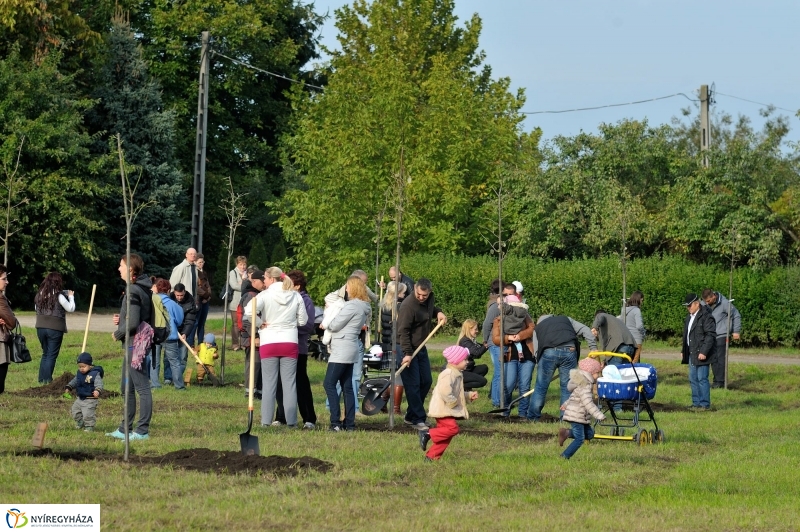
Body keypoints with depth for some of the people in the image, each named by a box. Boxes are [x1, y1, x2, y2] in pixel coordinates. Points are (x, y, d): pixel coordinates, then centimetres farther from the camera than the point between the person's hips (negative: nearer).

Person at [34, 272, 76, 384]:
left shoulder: (39, 295, 4)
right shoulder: (58, 296, -12)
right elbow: (71, 308, -6)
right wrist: (71, 297, 11)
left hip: (41, 328, 5)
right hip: (55, 329, -5)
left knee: (45, 354, 18)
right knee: (51, 355, 2)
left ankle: (42, 379, 17)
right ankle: (47, 380, -1)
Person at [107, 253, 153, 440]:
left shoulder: (134, 291, -18)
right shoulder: (143, 289, 13)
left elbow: (132, 323, -24)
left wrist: (117, 334, -7)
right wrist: (120, 320, 9)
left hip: (135, 345, -11)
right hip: (133, 346, 11)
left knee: (142, 387, -6)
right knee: (126, 388, 17)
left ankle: (142, 430, -3)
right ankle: (125, 429, 25)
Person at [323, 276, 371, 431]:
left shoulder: (351, 306, -16)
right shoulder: (364, 307, 15)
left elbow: (334, 325, -13)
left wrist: (326, 323, 7)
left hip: (342, 349, -10)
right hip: (351, 349, 10)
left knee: (329, 384, -9)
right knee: (347, 386, 11)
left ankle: (336, 422, -15)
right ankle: (349, 423, 11)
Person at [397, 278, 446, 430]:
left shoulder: (430, 299, 3)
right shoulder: (408, 306, -22)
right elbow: (403, 331, -24)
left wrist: (438, 312, 5)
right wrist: (407, 353, -30)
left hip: (421, 348, 9)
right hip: (407, 349, -9)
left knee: (426, 381, 9)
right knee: (413, 384, -8)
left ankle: (410, 416, 20)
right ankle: (417, 419, -3)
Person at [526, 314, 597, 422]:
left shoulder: (538, 327, 28)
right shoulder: (566, 319, 31)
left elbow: (536, 351, 18)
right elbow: (585, 330, 19)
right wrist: (593, 347, 15)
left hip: (548, 353, -1)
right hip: (569, 351, 1)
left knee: (541, 387, 8)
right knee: (567, 387, 10)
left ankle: (533, 417, 12)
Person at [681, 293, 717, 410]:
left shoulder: (706, 317, -13)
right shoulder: (690, 317, 16)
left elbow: (710, 335, -18)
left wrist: (703, 352, -22)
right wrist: (683, 351, 21)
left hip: (701, 354, -9)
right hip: (692, 353, 9)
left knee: (702, 378, -7)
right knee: (693, 379, 11)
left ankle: (705, 404, -3)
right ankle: (696, 403, 18)